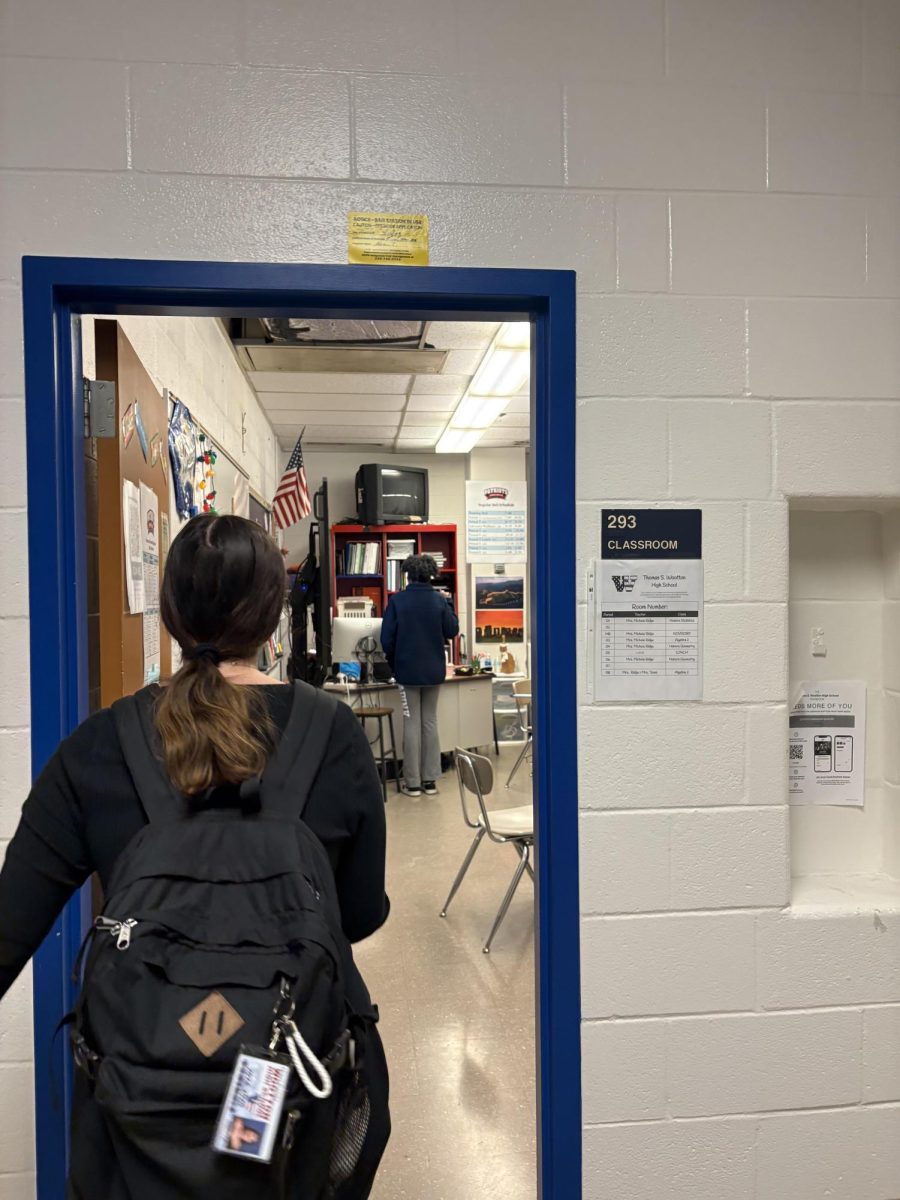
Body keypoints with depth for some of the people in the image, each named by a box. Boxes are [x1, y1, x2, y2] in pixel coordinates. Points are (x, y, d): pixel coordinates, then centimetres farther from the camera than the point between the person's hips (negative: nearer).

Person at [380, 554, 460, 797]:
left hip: (407, 670, -2)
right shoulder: (439, 601, -5)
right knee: (430, 722, 11)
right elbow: (452, 631, 1)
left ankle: (413, 782, 6)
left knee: (412, 724, 4)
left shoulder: (397, 601, -9)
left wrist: (393, 663, 8)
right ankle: (430, 780, 13)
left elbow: (387, 638, -8)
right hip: (434, 671, 2)